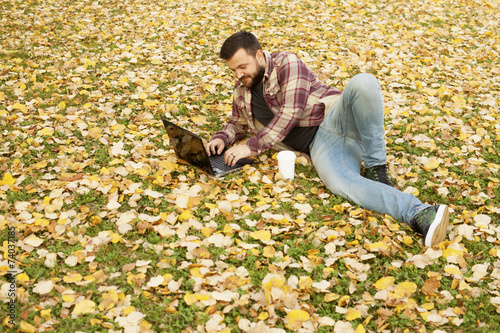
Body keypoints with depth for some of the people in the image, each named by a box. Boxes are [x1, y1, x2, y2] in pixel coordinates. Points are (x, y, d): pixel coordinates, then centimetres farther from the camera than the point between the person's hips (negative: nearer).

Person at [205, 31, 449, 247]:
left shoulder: (286, 63, -1)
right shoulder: (242, 92, 18)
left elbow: (290, 114, -12)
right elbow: (237, 123, 34)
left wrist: (252, 146, -13)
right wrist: (222, 138, 9)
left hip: (336, 118, -2)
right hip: (318, 145, 2)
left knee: (363, 82, -37)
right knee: (340, 183, -35)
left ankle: (375, 168, -25)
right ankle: (418, 214, -46)